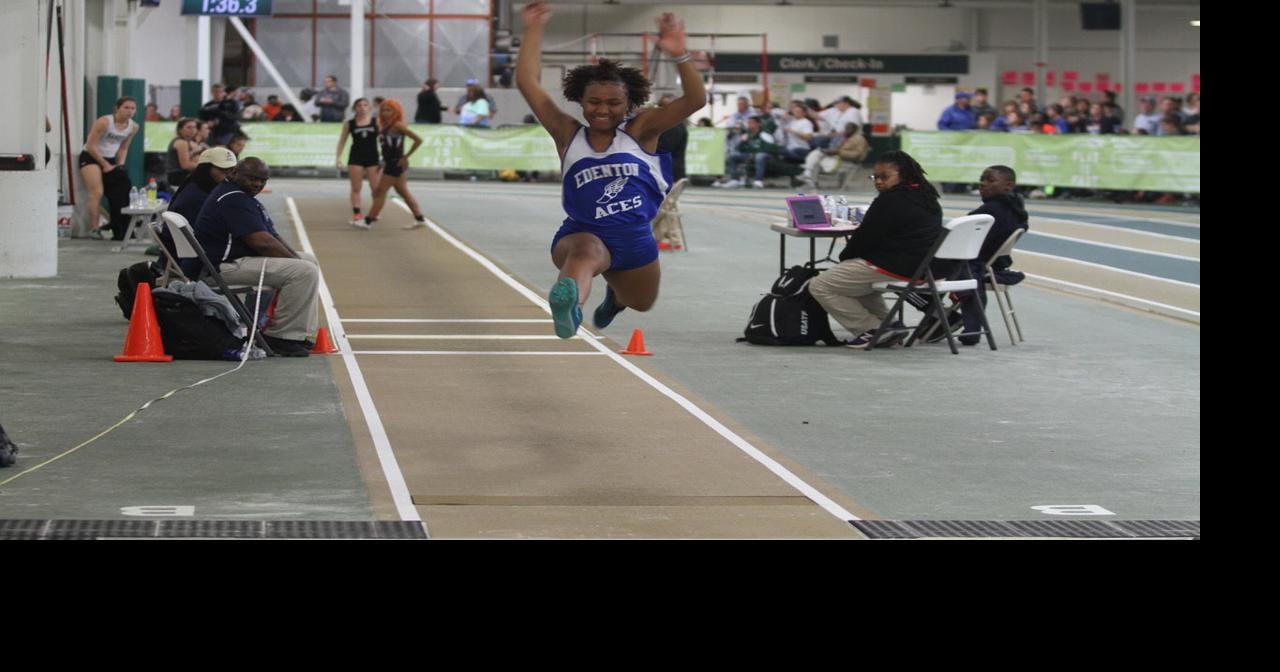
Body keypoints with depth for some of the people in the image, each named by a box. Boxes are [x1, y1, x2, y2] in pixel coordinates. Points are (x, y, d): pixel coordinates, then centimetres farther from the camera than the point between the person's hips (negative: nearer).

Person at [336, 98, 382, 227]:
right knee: (356, 188, -1)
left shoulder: (376, 122, 0)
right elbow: (342, 141, 7)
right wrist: (339, 157, -2)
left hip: (373, 157, 0)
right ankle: (356, 214, 3)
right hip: (356, 158, 0)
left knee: (376, 187, 0)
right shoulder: (349, 123, 1)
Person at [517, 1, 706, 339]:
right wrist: (534, 30, -3)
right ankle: (568, 303, -76)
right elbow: (527, 82, 1)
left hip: (634, 239, 3)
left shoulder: (641, 131, 1)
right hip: (583, 234, -3)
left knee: (641, 301, 26)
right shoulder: (569, 135, 3)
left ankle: (615, 295, 65)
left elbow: (695, 100, -10)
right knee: (585, 252, -40)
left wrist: (680, 55, -26)